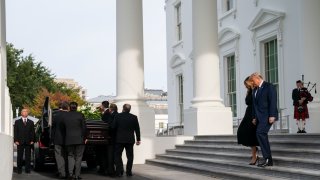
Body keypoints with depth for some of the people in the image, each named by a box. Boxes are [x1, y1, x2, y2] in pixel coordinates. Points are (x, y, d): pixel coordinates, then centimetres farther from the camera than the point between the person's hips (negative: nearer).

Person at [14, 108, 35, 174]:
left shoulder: (31, 122, 14)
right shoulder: (17, 122, 10)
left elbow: (32, 132, 10)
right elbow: (15, 132, 5)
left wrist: (32, 140, -1)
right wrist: (16, 140, -6)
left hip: (28, 142, 1)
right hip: (20, 142, -1)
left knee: (28, 156, 0)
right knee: (20, 156, 1)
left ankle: (27, 169, 5)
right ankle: (19, 169, 7)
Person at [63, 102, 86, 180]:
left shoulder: (65, 116, 3)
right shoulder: (80, 115, -6)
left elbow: (63, 128, 9)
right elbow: (84, 127, -5)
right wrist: (85, 138, 4)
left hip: (69, 139, 2)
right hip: (79, 139, -2)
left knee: (70, 156, 12)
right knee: (78, 157, 5)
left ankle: (70, 173, -4)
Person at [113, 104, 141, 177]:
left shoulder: (117, 116, -5)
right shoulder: (134, 117, 0)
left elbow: (114, 127, -4)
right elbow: (137, 129, 2)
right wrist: (138, 139, 8)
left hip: (119, 139, -1)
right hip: (130, 140, 2)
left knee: (118, 155, 6)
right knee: (130, 156, 9)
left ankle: (119, 171, -2)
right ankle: (128, 172, 7)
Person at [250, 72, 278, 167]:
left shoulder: (269, 86, -5)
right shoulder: (255, 90, 20)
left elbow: (273, 102, -13)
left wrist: (272, 116, -20)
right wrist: (254, 117, 13)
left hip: (267, 116, -8)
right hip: (259, 117, 9)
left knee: (260, 133, -22)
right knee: (262, 136, 5)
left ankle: (267, 157, -19)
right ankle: (269, 161, 8)